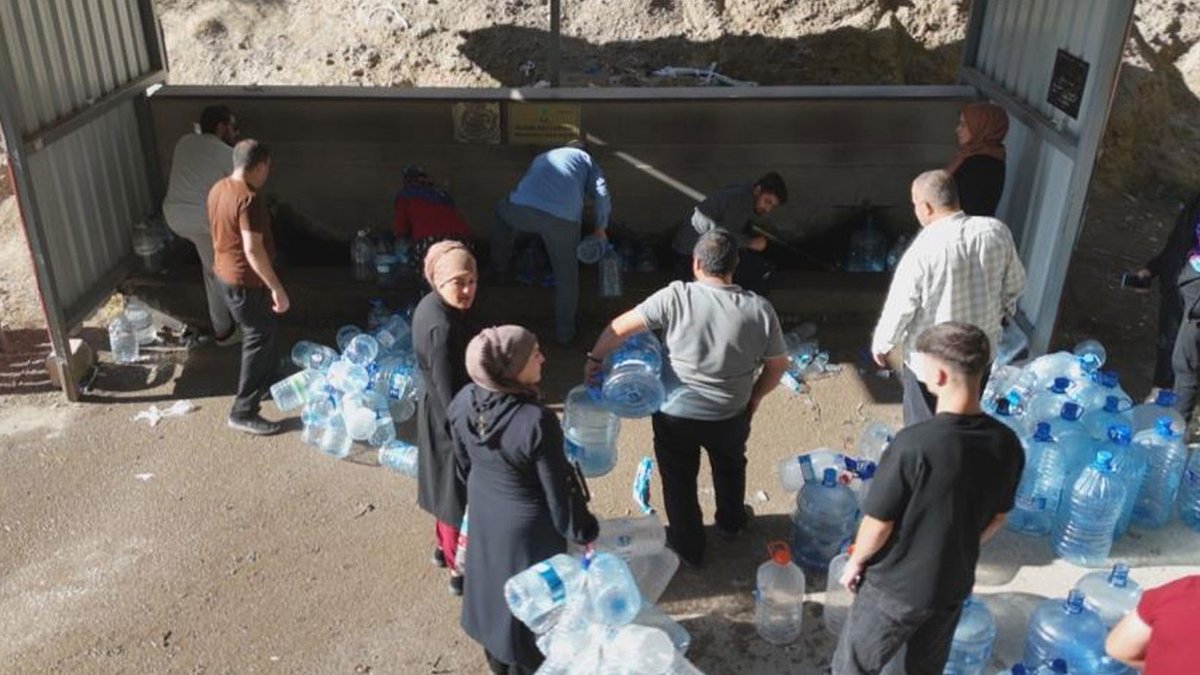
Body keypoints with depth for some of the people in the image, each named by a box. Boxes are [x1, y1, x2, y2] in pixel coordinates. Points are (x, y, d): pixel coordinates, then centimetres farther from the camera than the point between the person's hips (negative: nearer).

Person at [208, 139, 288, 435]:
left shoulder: (218, 189, 4)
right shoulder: (249, 199, -26)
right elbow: (253, 250, -30)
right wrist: (278, 288, -26)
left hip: (224, 274, 10)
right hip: (246, 282, -10)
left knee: (265, 331, 25)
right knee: (259, 341, 1)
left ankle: (266, 383, 43)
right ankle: (243, 412, 6)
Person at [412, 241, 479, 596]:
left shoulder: (431, 305, -2)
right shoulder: (442, 328, -32)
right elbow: (450, 390, -27)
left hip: (437, 412, 10)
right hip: (452, 419, -10)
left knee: (448, 484, 27)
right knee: (460, 491, 8)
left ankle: (445, 546, 49)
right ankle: (460, 570, 27)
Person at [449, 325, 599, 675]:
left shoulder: (463, 401, -16)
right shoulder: (536, 421, -35)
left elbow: (463, 463, 1)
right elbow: (557, 488, -23)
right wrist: (583, 532, -8)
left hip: (484, 512, 6)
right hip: (527, 525, -6)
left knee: (493, 586, 28)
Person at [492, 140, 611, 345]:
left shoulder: (541, 157, 39)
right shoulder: (585, 159, 29)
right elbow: (601, 195, 13)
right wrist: (601, 228, 25)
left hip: (522, 209, 3)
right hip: (562, 218, -3)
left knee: (503, 211, 38)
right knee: (566, 271, 17)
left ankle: (500, 268, 46)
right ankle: (565, 331, 21)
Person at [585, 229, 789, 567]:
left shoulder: (676, 297, -21)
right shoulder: (759, 309, -15)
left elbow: (621, 327, -18)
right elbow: (778, 365, -4)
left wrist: (595, 358, -2)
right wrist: (754, 397, 13)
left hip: (676, 415, -2)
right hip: (732, 415, 2)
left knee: (680, 481, 22)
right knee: (730, 467, 32)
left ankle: (689, 548, 39)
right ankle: (732, 521, 56)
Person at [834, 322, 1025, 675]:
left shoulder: (914, 444, -32)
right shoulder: (1008, 444, -13)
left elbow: (878, 523, -21)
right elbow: (996, 519, 2)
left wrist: (855, 562, -2)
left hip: (896, 585, -5)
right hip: (954, 584, 5)